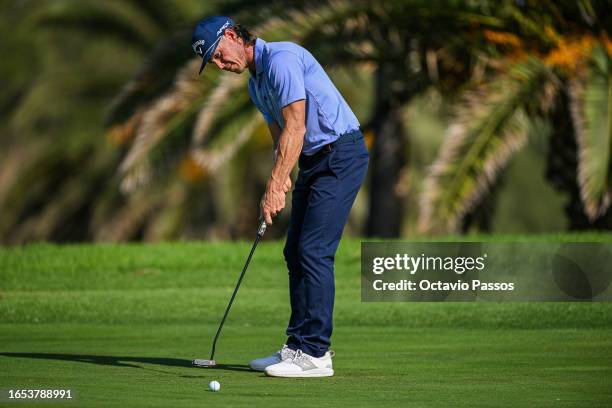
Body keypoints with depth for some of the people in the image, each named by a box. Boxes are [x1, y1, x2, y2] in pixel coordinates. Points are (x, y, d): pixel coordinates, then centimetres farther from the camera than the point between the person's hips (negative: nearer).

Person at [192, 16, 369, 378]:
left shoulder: (281, 59, -17)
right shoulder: (256, 84, 15)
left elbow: (295, 129, -22)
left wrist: (274, 188, -21)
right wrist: (282, 180, -2)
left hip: (341, 154, -10)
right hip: (314, 160, 10)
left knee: (314, 250, -14)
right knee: (296, 252, 9)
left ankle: (315, 353, -13)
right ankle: (300, 346, 14)